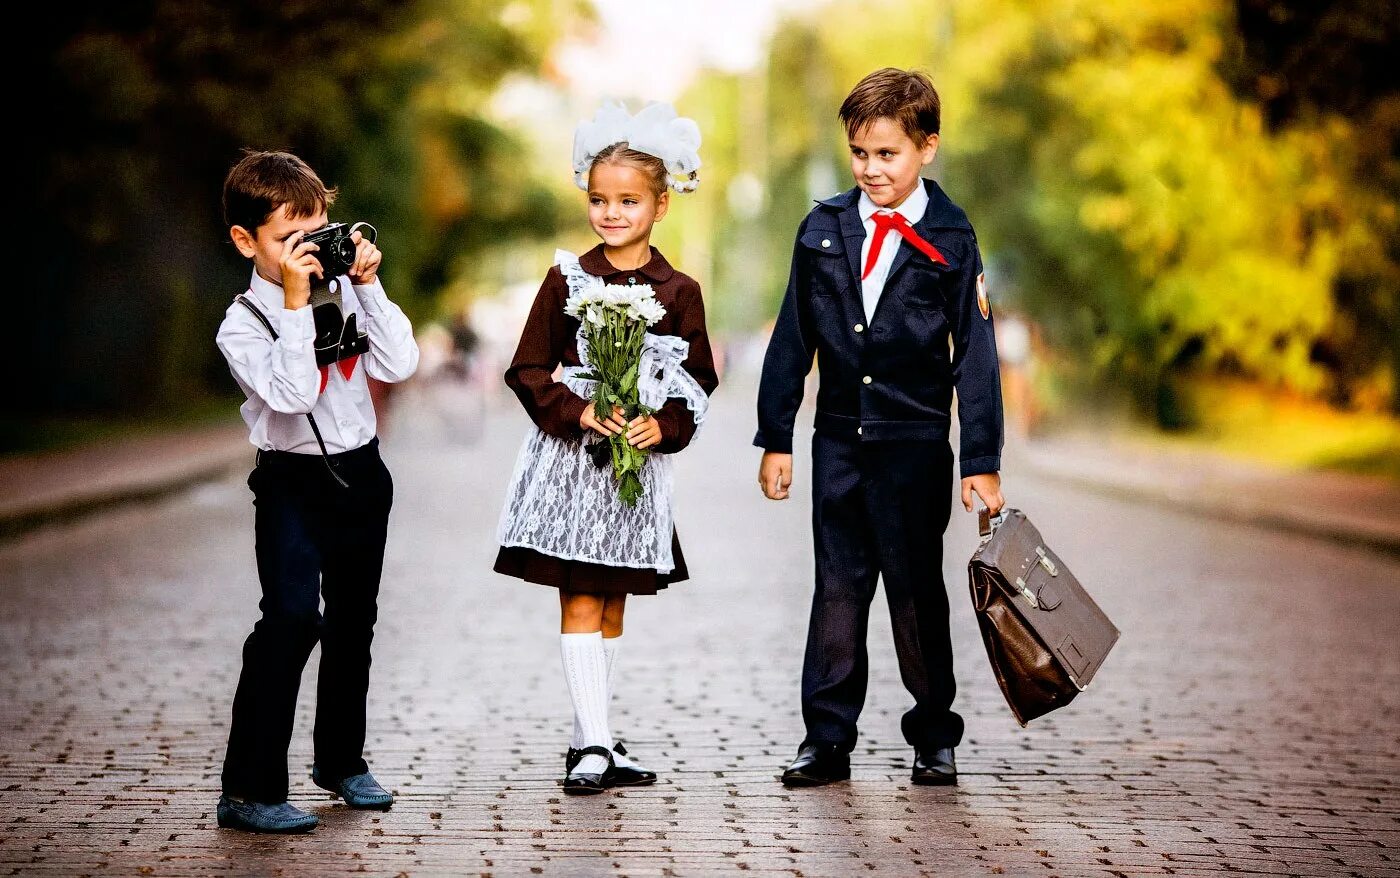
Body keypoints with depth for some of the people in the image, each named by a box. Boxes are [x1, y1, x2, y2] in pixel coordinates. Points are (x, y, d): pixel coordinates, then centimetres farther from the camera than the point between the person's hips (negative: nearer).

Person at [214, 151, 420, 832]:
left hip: (361, 474, 6)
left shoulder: (345, 294, 2)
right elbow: (291, 395, -26)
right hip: (293, 482, -6)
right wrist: (296, 305, -26)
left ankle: (341, 759, 35)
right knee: (292, 617, -20)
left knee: (353, 622, 16)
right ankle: (249, 789, -17)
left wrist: (368, 285, -12)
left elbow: (400, 365, -8)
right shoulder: (242, 324, -12)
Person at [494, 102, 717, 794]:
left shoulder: (680, 291, 2)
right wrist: (579, 412, -16)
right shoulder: (569, 278, -2)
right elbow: (528, 369, -2)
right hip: (569, 458, -2)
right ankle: (594, 745, -8)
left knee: (613, 606, 10)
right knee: (580, 603, -6)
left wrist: (664, 425, -13)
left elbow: (699, 380, 6)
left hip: (639, 460, 2)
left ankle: (589, 741, 20)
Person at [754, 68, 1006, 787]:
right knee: (838, 588, 5)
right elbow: (793, 338, 9)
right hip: (838, 438, 3)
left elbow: (975, 354, -2)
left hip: (915, 440, -2)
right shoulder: (824, 229, 5)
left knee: (917, 592, 3)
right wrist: (776, 438, 7)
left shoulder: (950, 239, -2)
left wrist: (982, 460, -6)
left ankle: (934, 736, 17)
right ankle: (827, 739, 11)